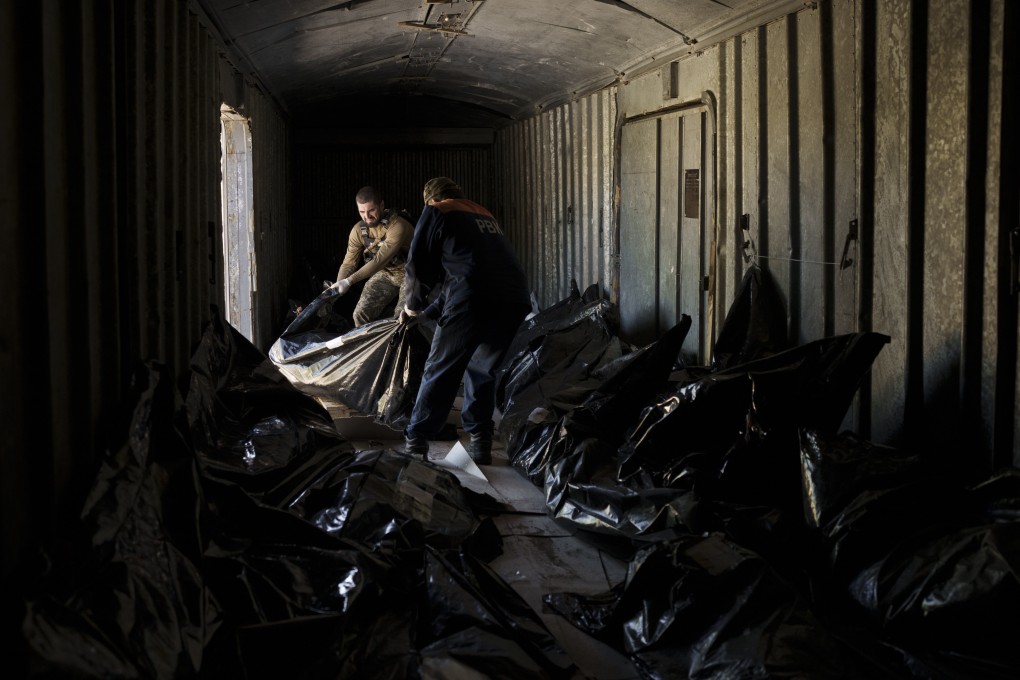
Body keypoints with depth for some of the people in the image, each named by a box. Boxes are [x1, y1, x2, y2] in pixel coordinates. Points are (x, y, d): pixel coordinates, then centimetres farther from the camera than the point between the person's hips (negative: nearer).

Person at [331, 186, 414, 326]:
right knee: (360, 314, -4)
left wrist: (349, 281, -39)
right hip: (385, 274, 5)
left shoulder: (397, 225, -29)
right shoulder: (358, 230, -9)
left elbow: (380, 260, -35)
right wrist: (338, 286, -25)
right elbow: (349, 263, -7)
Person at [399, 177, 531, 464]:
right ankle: (480, 442, 20)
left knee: (440, 372, 5)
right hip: (516, 301, 6)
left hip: (473, 300, -6)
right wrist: (427, 312, 42)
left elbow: (418, 265, 13)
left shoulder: (436, 211, 14)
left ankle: (416, 443, 6)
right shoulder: (485, 215, 33)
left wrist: (413, 306, 31)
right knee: (483, 370, 21)